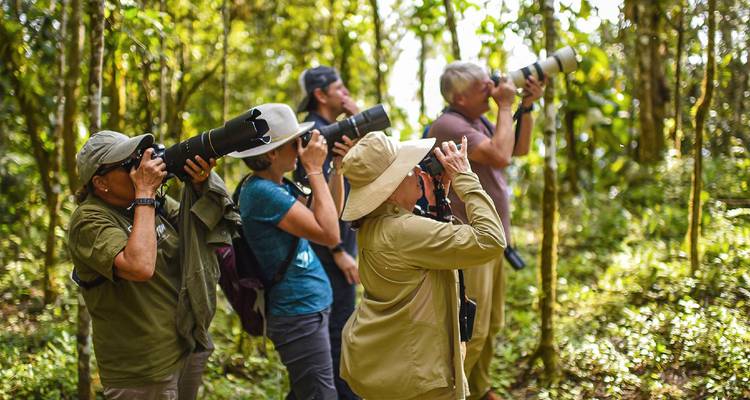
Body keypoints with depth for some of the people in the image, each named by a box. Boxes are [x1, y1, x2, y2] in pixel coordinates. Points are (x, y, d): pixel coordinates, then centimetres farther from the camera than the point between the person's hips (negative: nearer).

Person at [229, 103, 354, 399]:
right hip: (299, 312, -10)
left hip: (310, 307, 10)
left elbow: (327, 217, 15)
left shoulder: (281, 185, 7)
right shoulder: (261, 192, -21)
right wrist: (315, 170, -17)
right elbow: (329, 235, -22)